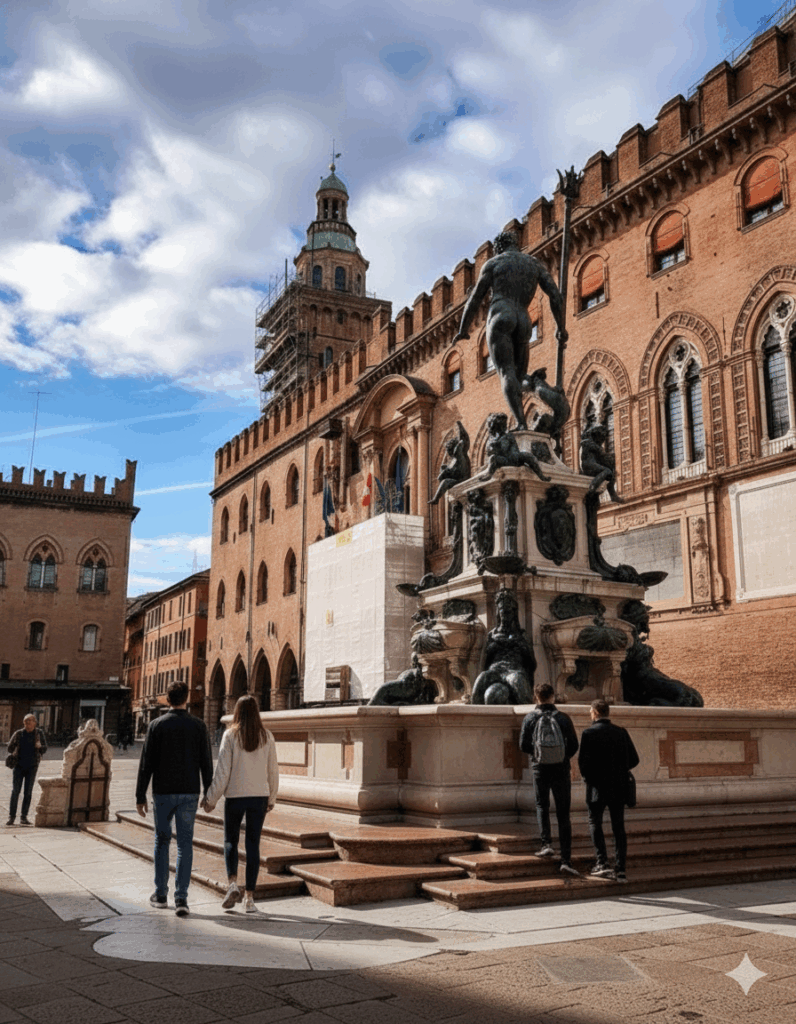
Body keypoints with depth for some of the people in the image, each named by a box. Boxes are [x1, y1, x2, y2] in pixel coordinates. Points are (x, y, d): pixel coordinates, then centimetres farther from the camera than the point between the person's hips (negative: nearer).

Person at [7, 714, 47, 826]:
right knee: (15, 790, -4)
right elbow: (10, 748, 10)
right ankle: (11, 816, 3)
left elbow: (44, 750, 2)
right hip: (19, 765, 0)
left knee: (28, 792, 2)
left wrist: (39, 746, -19)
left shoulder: (39, 733, 1)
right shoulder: (19, 733, 1)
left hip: (32, 766, 0)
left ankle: (24, 817, 9)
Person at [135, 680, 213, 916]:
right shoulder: (198, 726, -1)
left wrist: (140, 796, 1)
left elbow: (146, 763, -4)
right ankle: (181, 898, -2)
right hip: (189, 793, 0)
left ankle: (161, 894, 22)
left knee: (162, 841, 15)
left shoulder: (157, 725, -4)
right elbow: (206, 763, 0)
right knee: (185, 844, 4)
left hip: (162, 792, 0)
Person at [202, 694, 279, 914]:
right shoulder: (266, 737, 1)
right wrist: (272, 798, 18)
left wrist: (211, 798, 0)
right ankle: (249, 897, 7)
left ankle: (233, 883, -4)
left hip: (235, 796, -2)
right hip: (259, 796, 2)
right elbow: (273, 771, 6)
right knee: (253, 844, 7)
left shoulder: (230, 735, -7)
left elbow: (222, 771, -8)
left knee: (230, 840, 15)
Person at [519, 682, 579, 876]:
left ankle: (546, 844, 4)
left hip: (540, 770, 0)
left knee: (542, 806, 21)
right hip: (561, 771, 0)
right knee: (563, 815, 6)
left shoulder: (530, 718, -4)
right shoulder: (563, 718, -3)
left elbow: (523, 746, -4)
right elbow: (574, 745, -3)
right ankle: (566, 860, 1)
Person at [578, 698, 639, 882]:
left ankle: (602, 863, -2)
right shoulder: (621, 732, 3)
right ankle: (621, 869, 8)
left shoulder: (589, 733, -11)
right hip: (619, 788, 4)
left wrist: (587, 777, 6)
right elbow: (634, 760, 3)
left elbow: (583, 761, -13)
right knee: (618, 827, 9)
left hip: (597, 787, -4)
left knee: (595, 823, 9)